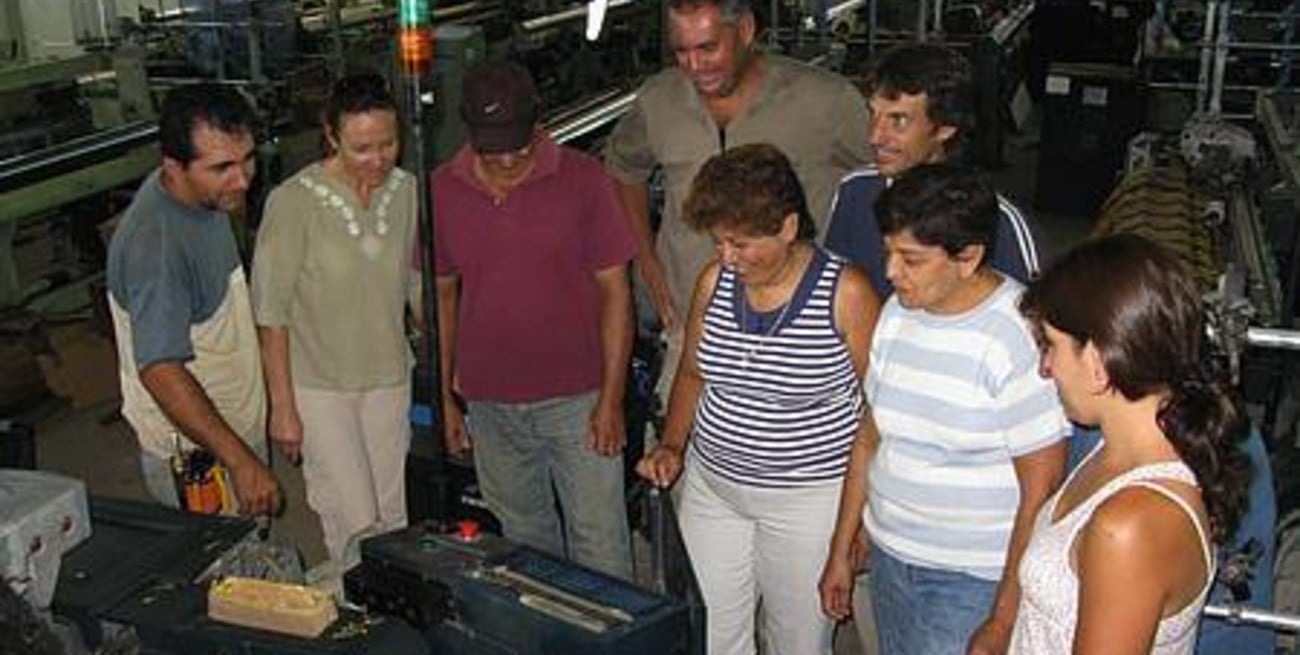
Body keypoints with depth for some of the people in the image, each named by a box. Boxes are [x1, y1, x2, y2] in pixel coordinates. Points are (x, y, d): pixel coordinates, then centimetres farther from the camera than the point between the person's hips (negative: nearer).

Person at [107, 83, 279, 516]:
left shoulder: (207, 196, -1)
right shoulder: (155, 243, -30)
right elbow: (161, 371, -33)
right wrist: (241, 461, -33)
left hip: (236, 425, 9)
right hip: (194, 454, -9)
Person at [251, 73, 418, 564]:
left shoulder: (406, 191, -4)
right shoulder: (294, 202, -19)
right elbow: (272, 315, -14)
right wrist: (282, 407, -13)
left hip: (390, 380, 5)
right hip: (319, 387, -4)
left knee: (393, 516, 14)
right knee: (355, 524, -4)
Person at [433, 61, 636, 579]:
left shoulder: (583, 180, -9)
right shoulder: (442, 190, 0)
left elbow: (614, 291, -6)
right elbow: (443, 295, 9)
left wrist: (611, 399, -10)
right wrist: (444, 397, 8)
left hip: (577, 397, -3)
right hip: (489, 404, 3)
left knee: (599, 542, 0)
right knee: (524, 535, 17)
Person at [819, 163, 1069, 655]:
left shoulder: (1019, 339, -21)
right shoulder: (898, 312, 2)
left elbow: (1041, 490, -18)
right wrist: (840, 552, 13)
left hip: (974, 581, -7)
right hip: (890, 558, 7)